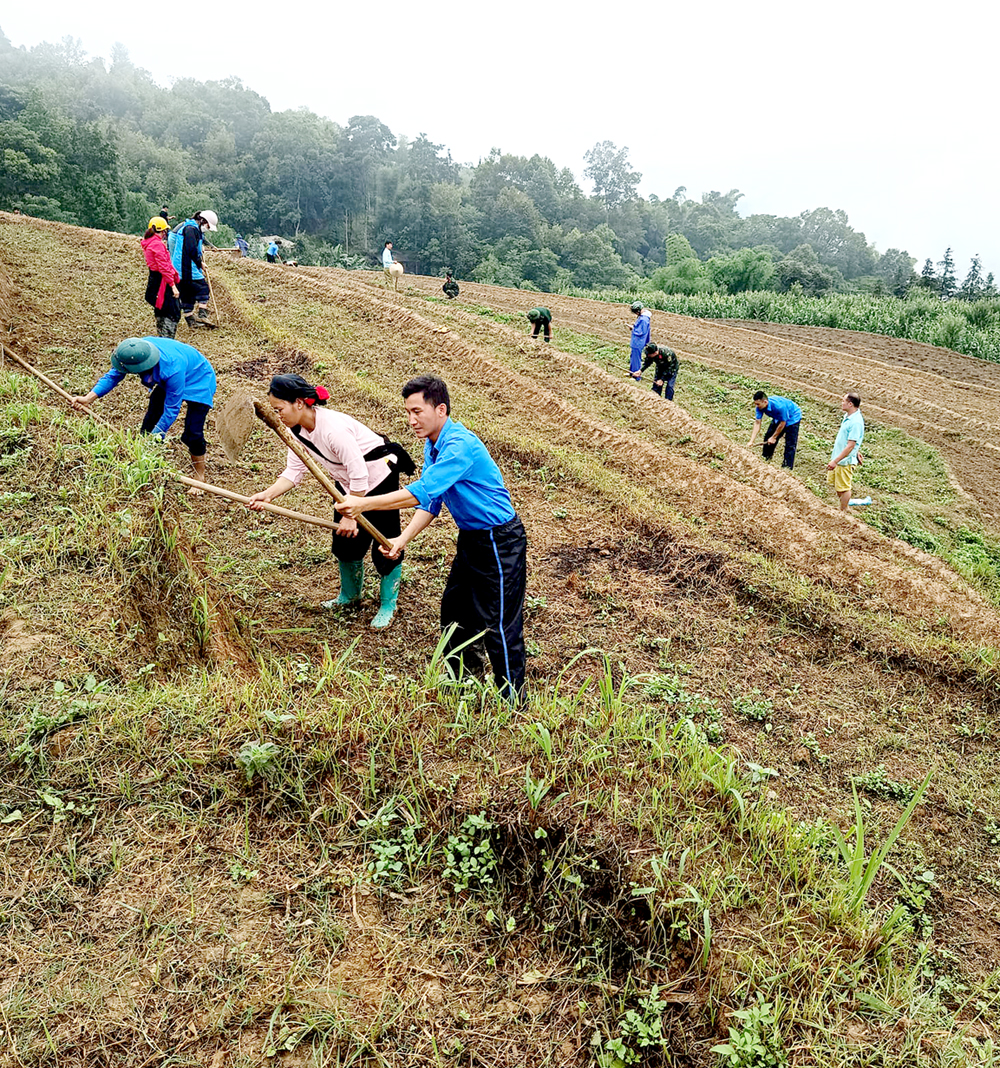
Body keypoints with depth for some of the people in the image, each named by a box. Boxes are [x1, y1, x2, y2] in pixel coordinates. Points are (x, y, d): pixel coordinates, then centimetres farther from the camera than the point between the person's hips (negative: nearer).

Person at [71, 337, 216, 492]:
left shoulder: (172, 370, -44)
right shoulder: (137, 351, -26)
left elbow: (171, 410, -34)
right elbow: (113, 375, -13)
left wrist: (154, 438, -32)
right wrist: (88, 398, -23)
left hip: (198, 381, -7)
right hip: (167, 382, 8)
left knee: (193, 433, -15)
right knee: (150, 420, 7)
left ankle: (200, 478, 4)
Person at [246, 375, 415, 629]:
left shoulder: (334, 428, -35)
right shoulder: (296, 430, -9)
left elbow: (359, 476, -31)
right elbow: (294, 470, -7)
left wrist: (351, 515, -24)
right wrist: (267, 494, -23)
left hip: (378, 477, -8)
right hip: (349, 484, 9)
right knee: (345, 541, 15)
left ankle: (388, 605, 18)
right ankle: (350, 594, 39)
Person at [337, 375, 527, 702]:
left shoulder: (460, 445, -27)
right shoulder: (433, 445, 5)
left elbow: (421, 492, -34)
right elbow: (430, 502, 7)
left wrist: (364, 504, -33)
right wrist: (403, 539, -6)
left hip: (500, 543, -10)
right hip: (471, 538, 10)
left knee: (499, 625, -4)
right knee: (454, 612, 20)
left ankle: (512, 703, 9)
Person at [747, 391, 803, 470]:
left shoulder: (779, 406, -41)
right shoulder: (760, 407, -22)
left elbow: (783, 423, -27)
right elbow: (757, 423, -17)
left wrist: (774, 437, -15)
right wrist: (751, 441, -22)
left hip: (792, 418, -7)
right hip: (778, 418, 7)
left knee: (790, 445, -10)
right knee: (768, 438, 10)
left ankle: (787, 468, -6)